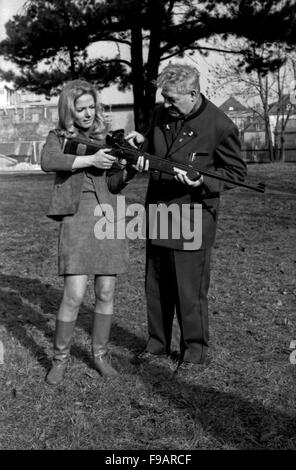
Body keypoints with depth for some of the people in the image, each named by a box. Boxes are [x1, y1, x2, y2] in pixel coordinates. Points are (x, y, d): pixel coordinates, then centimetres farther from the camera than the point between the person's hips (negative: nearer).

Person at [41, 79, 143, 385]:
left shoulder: (106, 138, 14)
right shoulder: (58, 137, 8)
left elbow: (113, 185, 5)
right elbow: (48, 162, -16)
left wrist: (130, 169, -15)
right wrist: (90, 160, -21)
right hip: (75, 217, -3)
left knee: (105, 294, 5)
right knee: (74, 295, -8)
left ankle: (100, 354, 23)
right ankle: (60, 358, 11)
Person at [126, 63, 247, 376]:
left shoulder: (220, 126, -13)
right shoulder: (161, 115, 5)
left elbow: (236, 171, -5)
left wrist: (202, 180, -21)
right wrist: (142, 144, -2)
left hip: (191, 220, -6)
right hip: (157, 215, 7)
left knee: (190, 292, 2)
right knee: (156, 288, 15)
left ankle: (195, 353, 22)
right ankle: (157, 347, 32)